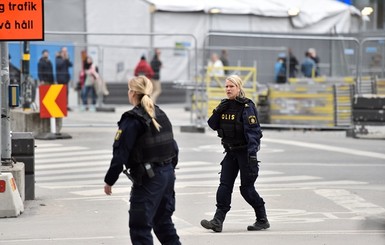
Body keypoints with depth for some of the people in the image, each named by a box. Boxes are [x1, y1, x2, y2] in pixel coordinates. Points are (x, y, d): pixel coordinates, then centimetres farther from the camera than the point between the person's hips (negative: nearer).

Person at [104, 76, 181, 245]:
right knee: (164, 221, 20)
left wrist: (109, 180, -8)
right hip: (168, 174, 8)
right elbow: (173, 146, 15)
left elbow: (120, 153, -14)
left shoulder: (132, 120, -13)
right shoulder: (161, 115, 11)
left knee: (139, 226, -3)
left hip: (148, 178, -8)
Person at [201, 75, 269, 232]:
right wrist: (217, 112, -7)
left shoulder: (247, 106, -12)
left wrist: (252, 153, -26)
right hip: (231, 152, 6)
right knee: (224, 185, -2)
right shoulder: (225, 105, 9)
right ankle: (218, 221, -7)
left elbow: (253, 130, -18)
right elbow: (213, 125, 11)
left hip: (245, 151, -6)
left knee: (246, 187, -1)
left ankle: (262, 220, 14)